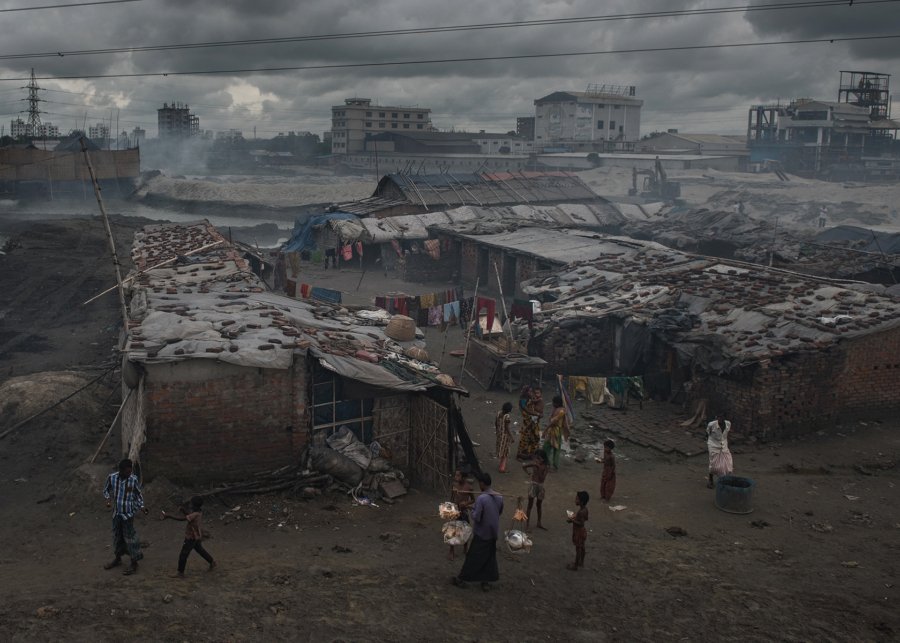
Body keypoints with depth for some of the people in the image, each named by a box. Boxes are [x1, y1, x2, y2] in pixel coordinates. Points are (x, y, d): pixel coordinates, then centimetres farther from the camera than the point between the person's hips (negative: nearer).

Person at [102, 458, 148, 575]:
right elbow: (106, 490, 7)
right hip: (116, 513, 3)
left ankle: (134, 563, 14)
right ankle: (118, 559, 39)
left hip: (128, 514, -3)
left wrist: (141, 506, -12)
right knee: (117, 536, 19)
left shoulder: (133, 479, -15)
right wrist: (108, 498, -13)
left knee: (129, 537, 2)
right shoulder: (112, 477, -10)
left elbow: (138, 494, 0)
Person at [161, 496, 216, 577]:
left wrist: (168, 516, -36)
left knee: (183, 555, 0)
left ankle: (180, 573, 8)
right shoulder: (199, 512, -4)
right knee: (200, 550, 28)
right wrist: (183, 510, -8)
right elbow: (188, 515, 10)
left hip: (192, 538, -10)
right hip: (197, 536, 10)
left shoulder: (195, 515, -31)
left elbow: (182, 518, -36)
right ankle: (212, 562, 42)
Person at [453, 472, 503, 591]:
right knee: (490, 557, 15)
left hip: (481, 533, -5)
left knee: (473, 557, 7)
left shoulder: (481, 498, -25)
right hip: (493, 532, 5)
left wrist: (472, 511, -5)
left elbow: (476, 517, -23)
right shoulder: (499, 497, -4)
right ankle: (486, 581, 20)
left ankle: (462, 579, 20)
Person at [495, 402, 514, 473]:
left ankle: (501, 465, 39)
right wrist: (511, 437, -12)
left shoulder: (499, 413, -7)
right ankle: (502, 467, 15)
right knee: (505, 450, 9)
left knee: (501, 448, 23)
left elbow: (495, 423, 4)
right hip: (505, 435, -7)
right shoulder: (507, 416, -27)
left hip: (499, 433, 7)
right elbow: (507, 428, -23)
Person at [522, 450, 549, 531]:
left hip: (540, 486, 2)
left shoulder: (545, 467, -9)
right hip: (533, 484, -2)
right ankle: (527, 523, 2)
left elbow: (542, 479, -18)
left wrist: (539, 469, -24)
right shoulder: (534, 464, -9)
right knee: (530, 504, -1)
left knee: (539, 505, 16)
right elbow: (524, 466, -1)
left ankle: (539, 523, 30)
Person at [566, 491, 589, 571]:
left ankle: (575, 566, 18)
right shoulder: (585, 509, -4)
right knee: (582, 547, 23)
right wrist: (575, 517, 5)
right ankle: (581, 562, 39)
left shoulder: (581, 512, -32)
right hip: (582, 530, 9)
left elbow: (581, 523, -31)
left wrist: (572, 520, -25)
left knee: (578, 549, 5)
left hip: (579, 531, -9)